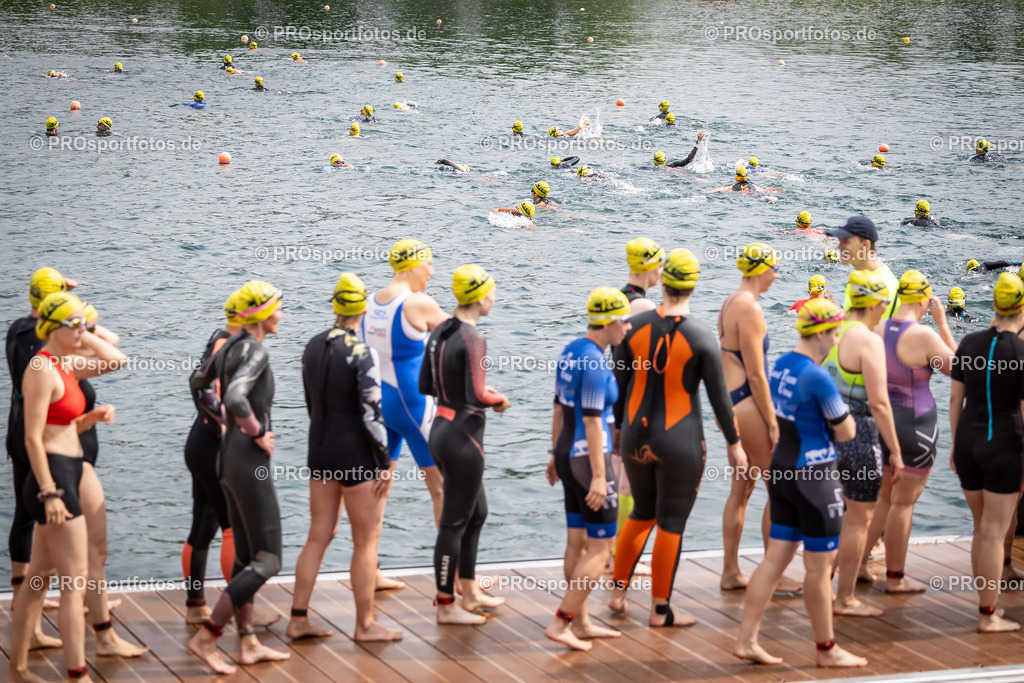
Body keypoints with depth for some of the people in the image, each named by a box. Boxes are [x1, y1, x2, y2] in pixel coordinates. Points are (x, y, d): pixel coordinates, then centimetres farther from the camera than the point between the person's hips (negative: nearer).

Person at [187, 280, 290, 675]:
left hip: (229, 454, 10)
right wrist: (258, 433, -19)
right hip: (250, 462, -9)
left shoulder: (230, 346, 9)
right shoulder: (255, 351, -18)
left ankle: (248, 644, 20)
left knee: (245, 556, 15)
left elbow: (198, 383, 26)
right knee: (267, 561, -4)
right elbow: (235, 397, -35)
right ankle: (206, 638, -6)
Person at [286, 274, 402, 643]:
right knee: (366, 542, 4)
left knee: (318, 536, 13)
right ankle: (365, 624, 10)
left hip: (320, 449, 7)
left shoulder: (313, 347, 5)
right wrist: (385, 463, -12)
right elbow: (371, 413, -19)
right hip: (356, 455, -7)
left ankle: (298, 619, 14)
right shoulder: (362, 353, -18)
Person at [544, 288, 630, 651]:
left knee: (577, 543, 15)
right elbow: (592, 421, -22)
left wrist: (556, 455, 23)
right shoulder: (595, 363, -20)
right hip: (588, 458, -9)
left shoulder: (572, 351, 8)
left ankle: (581, 623, 23)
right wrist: (599, 477, -20)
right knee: (601, 548, -2)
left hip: (568, 455, 9)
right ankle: (560, 622, -4)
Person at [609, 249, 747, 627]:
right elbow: (719, 397, -7)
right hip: (680, 441, -4)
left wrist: (615, 428, 17)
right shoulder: (701, 338, -13)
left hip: (637, 436, 4)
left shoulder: (636, 326, -4)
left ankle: (618, 592, 25)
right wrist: (734, 444, 4)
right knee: (671, 524, 6)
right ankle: (660, 610, 12)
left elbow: (618, 385, 4)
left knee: (642, 513, 23)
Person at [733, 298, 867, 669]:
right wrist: (839, 418, 6)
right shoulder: (818, 377, -20)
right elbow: (846, 432, -14)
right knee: (819, 566, 4)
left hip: (782, 471, 8)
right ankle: (827, 649, 15)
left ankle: (746, 639, 11)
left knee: (775, 558, 11)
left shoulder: (782, 364, 6)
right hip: (814, 476, -8)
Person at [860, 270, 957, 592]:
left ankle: (859, 562, 21)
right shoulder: (924, 336, -19)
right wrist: (942, 323, -4)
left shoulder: (878, 331, 0)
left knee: (885, 496, 21)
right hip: (915, 422, -7)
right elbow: (956, 367, -6)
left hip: (882, 419, 7)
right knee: (904, 502, 3)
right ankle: (895, 577, 11)